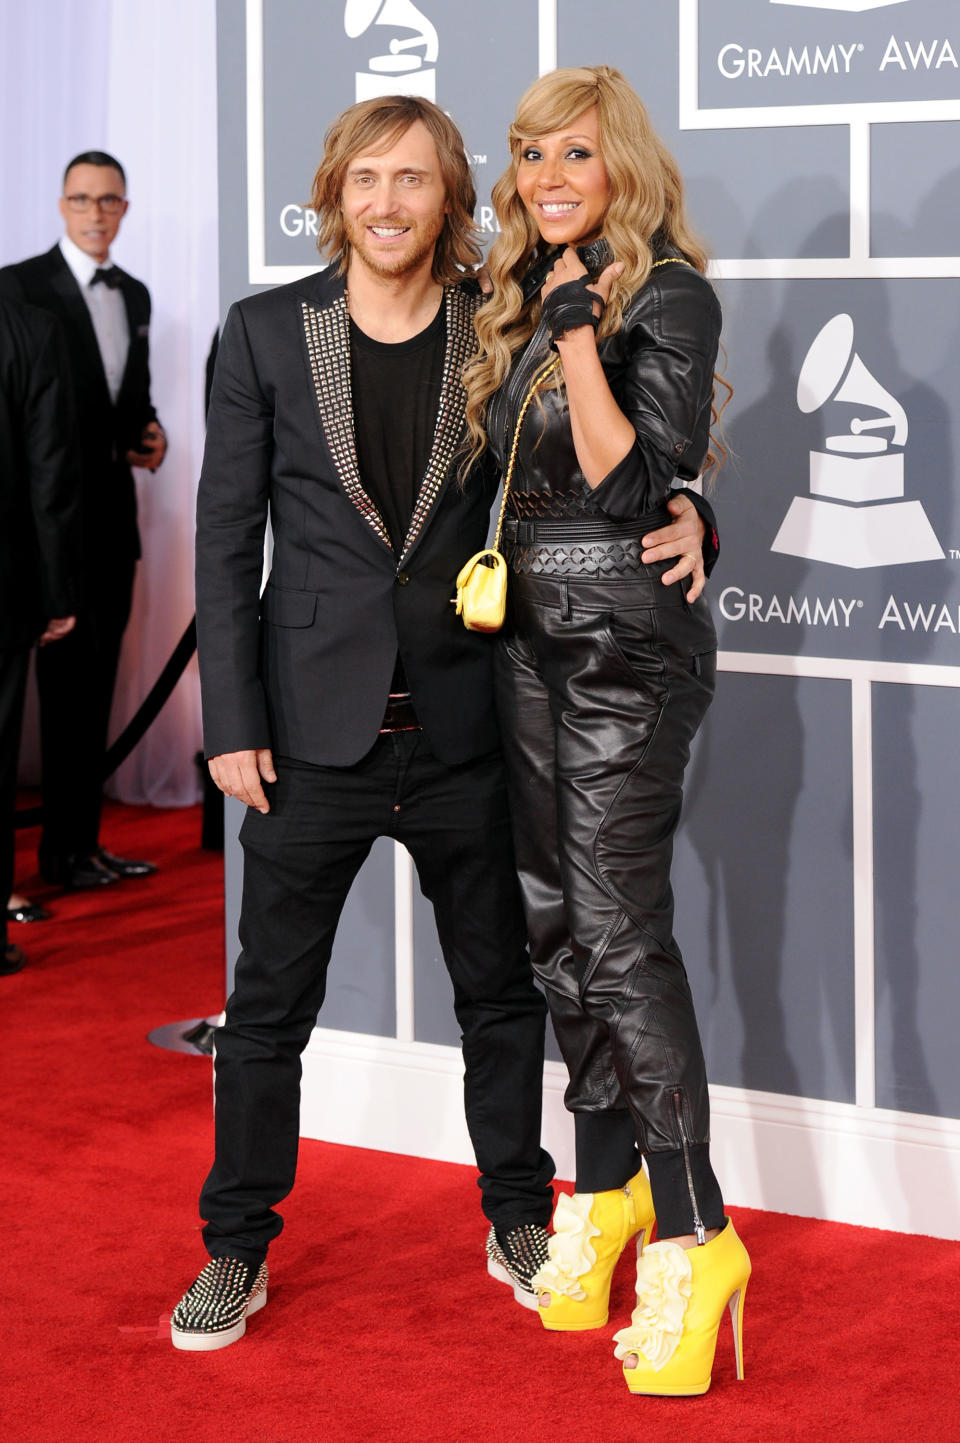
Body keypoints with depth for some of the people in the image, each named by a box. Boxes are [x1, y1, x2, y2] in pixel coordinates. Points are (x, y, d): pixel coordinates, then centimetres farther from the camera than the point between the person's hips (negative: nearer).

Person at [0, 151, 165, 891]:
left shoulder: (135, 295, 15)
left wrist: (149, 433, 4)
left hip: (114, 510, 7)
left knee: (97, 681, 10)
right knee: (70, 677, -6)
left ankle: (85, 841, 16)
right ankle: (65, 850, 0)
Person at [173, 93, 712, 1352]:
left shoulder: (498, 330, 0)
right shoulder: (268, 332, -2)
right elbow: (227, 536, -1)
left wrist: (678, 509, -13)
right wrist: (233, 722, -5)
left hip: (460, 728, 1)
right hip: (317, 728, -1)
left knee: (500, 990, 13)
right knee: (270, 1002, 6)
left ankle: (518, 1224, 30)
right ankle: (237, 1250, 21)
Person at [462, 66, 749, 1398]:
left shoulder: (667, 294, -10)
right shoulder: (523, 299, 13)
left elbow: (632, 481, -18)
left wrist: (580, 336, -23)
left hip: (625, 637, -8)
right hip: (531, 636, 8)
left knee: (616, 926, -12)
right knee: (557, 919, 10)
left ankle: (691, 1237, -7)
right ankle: (606, 1189, 21)